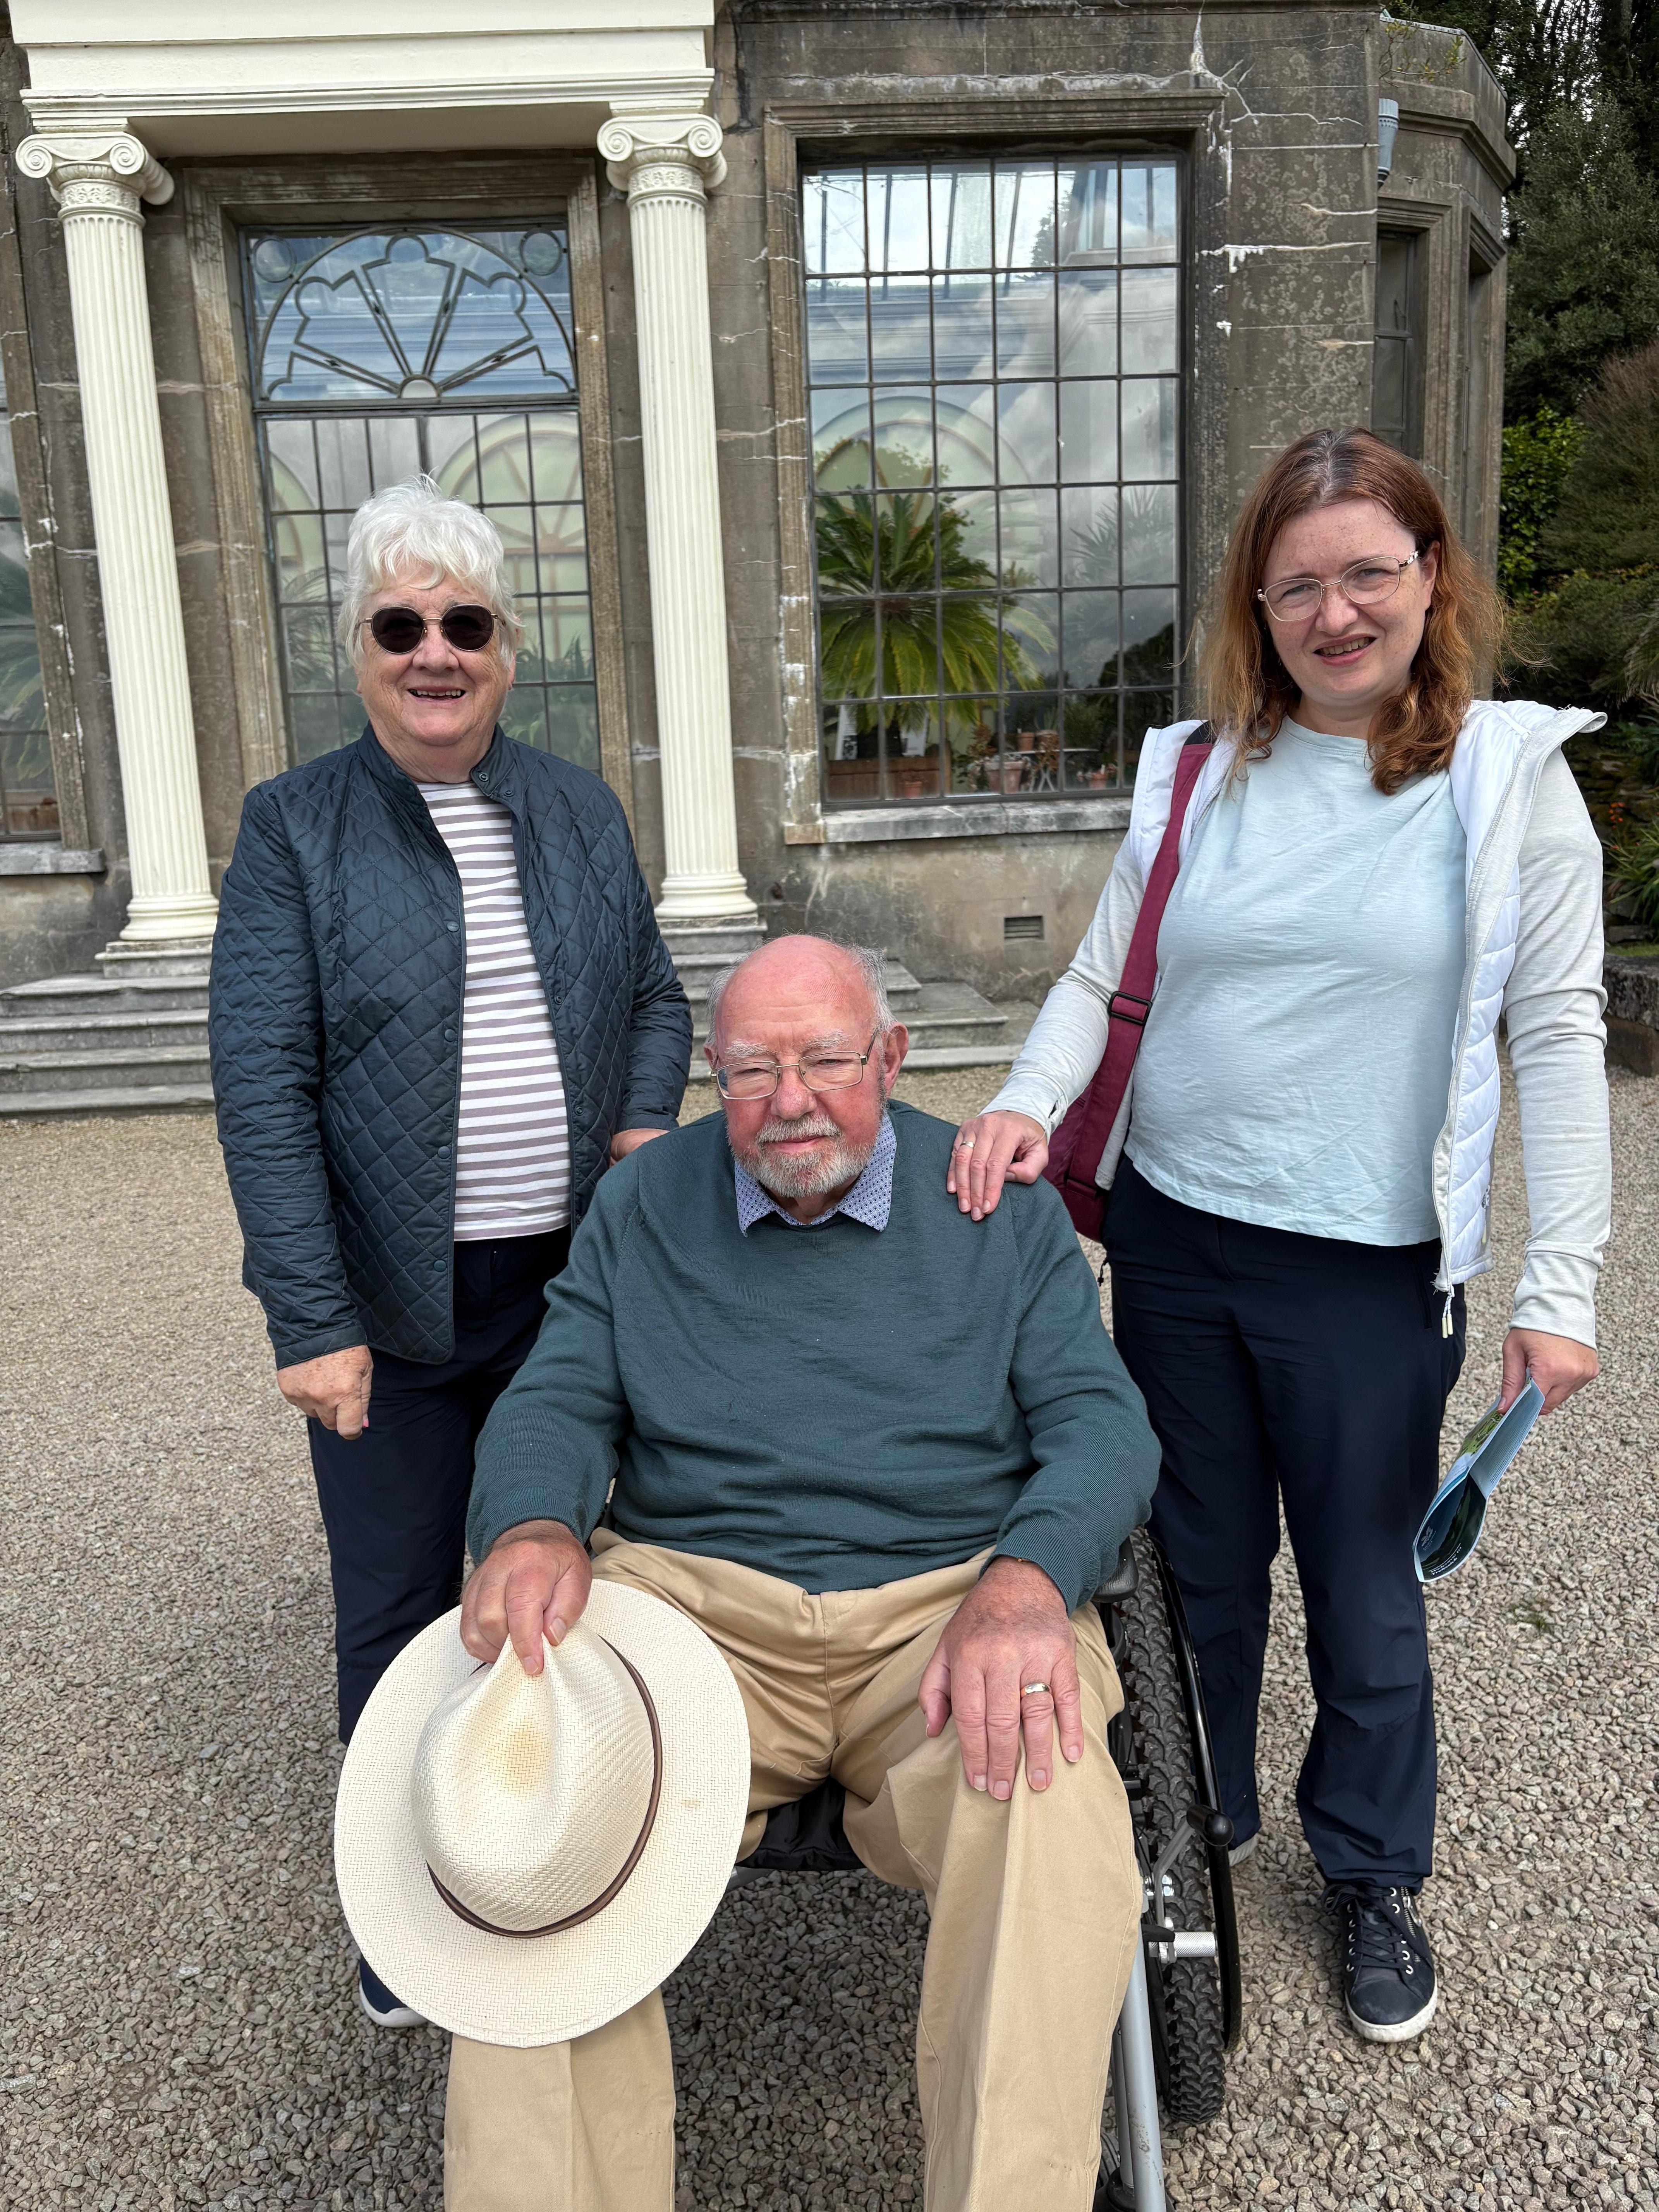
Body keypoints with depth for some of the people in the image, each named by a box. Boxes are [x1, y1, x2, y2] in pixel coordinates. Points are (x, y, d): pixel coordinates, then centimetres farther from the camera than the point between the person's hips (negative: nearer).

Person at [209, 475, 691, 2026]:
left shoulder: (578, 810, 7)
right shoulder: (295, 827, -4)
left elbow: (655, 994, 15)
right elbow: (263, 1085, -11)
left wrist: (648, 1120, -6)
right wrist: (311, 1317, -17)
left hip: (578, 1280, 3)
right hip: (396, 1305, -3)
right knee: (398, 1617, 11)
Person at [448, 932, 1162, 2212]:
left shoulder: (1002, 1205, 7)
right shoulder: (643, 1207, 13)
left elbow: (1101, 1421, 0)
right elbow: (558, 1401, 10)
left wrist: (1026, 1581, -22)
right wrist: (535, 1529, -16)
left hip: (948, 1604, -1)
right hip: (694, 1602, 1)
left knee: (1051, 1815, -32)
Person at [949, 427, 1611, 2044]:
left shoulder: (1508, 772, -4)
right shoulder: (1197, 774, 3)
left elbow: (1557, 1037, -5)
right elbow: (1100, 977, 6)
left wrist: (1560, 1286, -9)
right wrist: (1028, 1099, -14)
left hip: (1370, 1264, -2)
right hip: (1170, 1238, 3)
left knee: (1363, 1589, 13)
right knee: (1199, 1563, 19)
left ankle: (1374, 1878, 40)